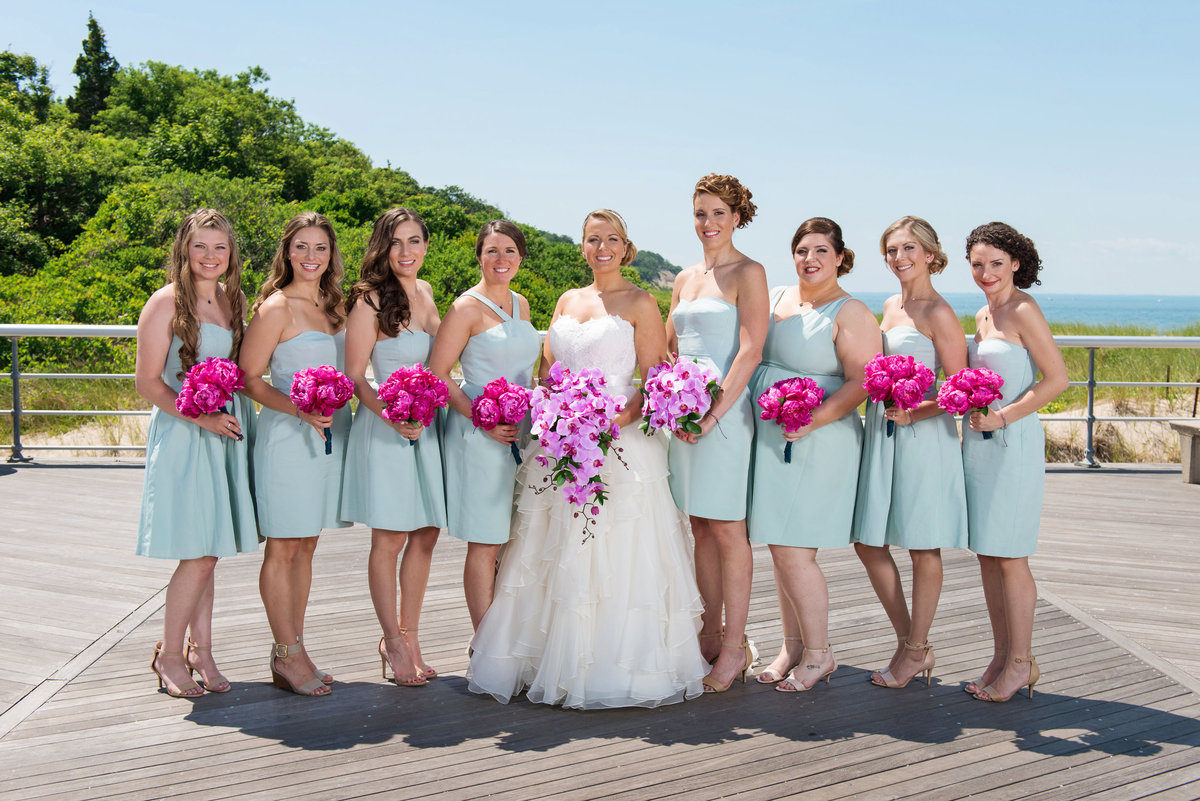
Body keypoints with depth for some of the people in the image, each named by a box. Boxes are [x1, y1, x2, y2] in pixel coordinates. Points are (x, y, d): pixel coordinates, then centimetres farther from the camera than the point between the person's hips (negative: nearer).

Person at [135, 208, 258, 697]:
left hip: (229, 432, 5)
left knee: (207, 551, 9)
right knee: (199, 554, -6)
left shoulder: (234, 302, 10)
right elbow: (148, 382, -9)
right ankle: (169, 654, 10)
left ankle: (200, 650, 18)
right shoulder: (167, 303, -8)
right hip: (182, 436, -5)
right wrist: (202, 418, -17)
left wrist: (237, 417, 6)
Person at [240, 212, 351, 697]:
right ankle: (288, 657, 7)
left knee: (306, 546, 11)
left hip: (330, 433, 7)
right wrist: (297, 409, -22)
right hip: (287, 436, -7)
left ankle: (292, 652, 19)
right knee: (283, 548, 0)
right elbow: (249, 378, -11)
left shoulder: (332, 305, 12)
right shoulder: (276, 307, -10)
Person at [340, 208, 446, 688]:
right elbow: (354, 377, -11)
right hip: (383, 430, -7)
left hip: (426, 427, 7)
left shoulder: (424, 293, 11)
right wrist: (394, 417, -23)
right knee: (390, 539, 0)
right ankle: (393, 642, 14)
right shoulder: (371, 300, -10)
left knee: (426, 535, 9)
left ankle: (409, 635, 22)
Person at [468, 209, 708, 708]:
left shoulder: (640, 303, 1)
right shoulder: (567, 301, 18)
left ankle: (614, 667, 1)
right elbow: (548, 368, 18)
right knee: (553, 550, 5)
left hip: (619, 441, -5)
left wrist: (627, 414, -22)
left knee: (612, 552, -6)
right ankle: (555, 662, 13)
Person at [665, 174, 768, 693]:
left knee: (727, 530, -4)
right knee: (700, 528, 10)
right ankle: (711, 635, 20)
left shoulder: (748, 274, -4)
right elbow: (668, 348, 21)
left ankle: (735, 647, 2)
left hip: (725, 411, -7)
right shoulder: (686, 279, 17)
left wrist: (714, 412, -18)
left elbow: (750, 351, -12)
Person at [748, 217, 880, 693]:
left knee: (793, 551, -7)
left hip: (816, 445, -6)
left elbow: (861, 382, -14)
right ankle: (793, 646, 20)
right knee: (781, 549, 10)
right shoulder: (774, 298, 13)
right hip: (770, 440, 7)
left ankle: (819, 653, 7)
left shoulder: (851, 314, -6)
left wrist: (812, 420, -24)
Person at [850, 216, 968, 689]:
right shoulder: (889, 307, 13)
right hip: (880, 433, 8)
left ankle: (916, 651, 15)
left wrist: (914, 413, -25)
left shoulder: (938, 314, -10)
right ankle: (910, 643, 22)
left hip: (923, 437, -8)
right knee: (868, 542, 9)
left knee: (923, 548, 3)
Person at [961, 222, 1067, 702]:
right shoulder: (983, 316, 13)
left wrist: (1002, 417, -20)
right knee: (987, 555, 10)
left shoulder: (1023, 312, -11)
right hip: (978, 441, 8)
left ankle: (1021, 663, 7)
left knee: (1009, 558, -3)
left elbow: (1056, 379, -15)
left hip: (1013, 442, -8)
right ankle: (1002, 657, 18)